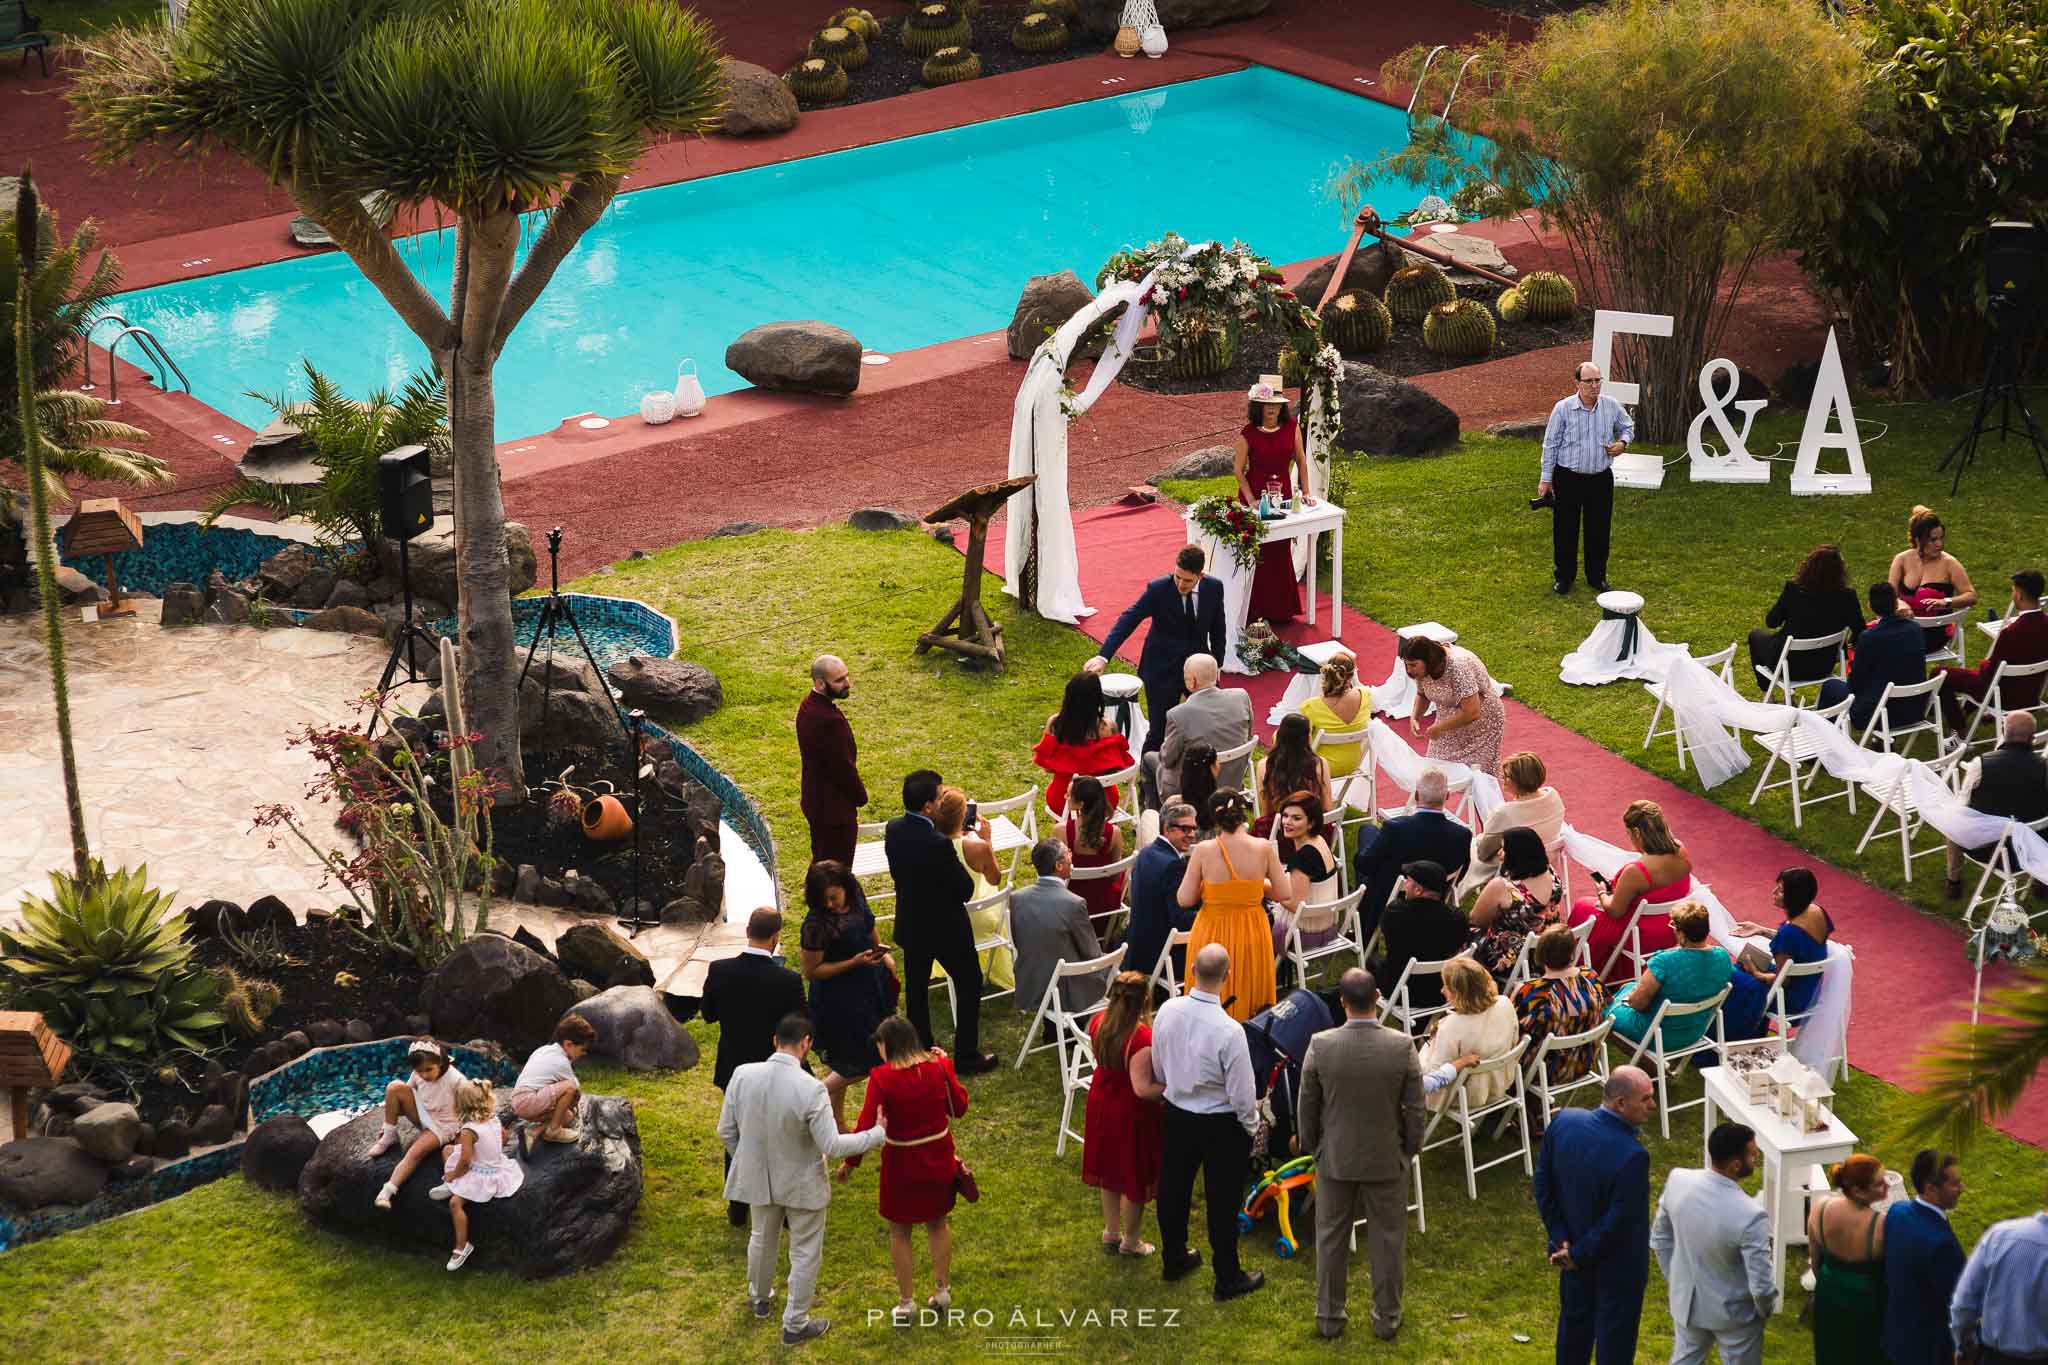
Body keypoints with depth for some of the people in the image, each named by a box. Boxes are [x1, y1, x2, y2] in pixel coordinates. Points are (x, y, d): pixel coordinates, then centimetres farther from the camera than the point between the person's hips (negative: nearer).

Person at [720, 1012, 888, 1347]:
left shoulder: (742, 1075, -18)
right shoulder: (810, 1089, -30)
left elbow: (725, 1131, -6)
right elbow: (832, 1146, -24)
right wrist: (878, 1134, -13)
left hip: (759, 1177, 4)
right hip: (802, 1183, -4)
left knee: (762, 1238, 30)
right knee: (805, 1253, 17)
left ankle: (760, 1298, 53)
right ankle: (795, 1325, 28)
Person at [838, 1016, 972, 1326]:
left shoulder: (882, 1077, -21)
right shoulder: (939, 1067, -11)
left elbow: (866, 1125, -20)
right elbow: (959, 1107, 3)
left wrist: (849, 1162, -6)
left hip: (902, 1163, -4)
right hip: (939, 1156, 4)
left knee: (899, 1232, 15)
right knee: (938, 1222, 25)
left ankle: (906, 1303, 22)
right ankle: (942, 1290, 34)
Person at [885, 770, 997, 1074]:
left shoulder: (893, 830, -11)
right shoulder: (939, 844, -33)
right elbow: (966, 889, -23)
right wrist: (958, 863, -7)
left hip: (910, 925, 6)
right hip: (946, 928, -6)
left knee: (916, 989, 21)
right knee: (969, 986, 14)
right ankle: (967, 1056, 23)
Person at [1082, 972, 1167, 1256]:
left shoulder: (1099, 1024, -11)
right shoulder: (1141, 1038, -32)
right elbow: (1143, 1089, -31)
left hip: (1102, 1104, 7)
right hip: (1132, 1115, -7)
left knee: (1111, 1170, 25)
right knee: (1135, 1177, 14)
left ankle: (1111, 1233, 41)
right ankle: (1131, 1241, 29)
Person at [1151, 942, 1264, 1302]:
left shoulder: (1167, 1011, -15)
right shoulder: (1229, 1030, -31)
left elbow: (1158, 1070, 1)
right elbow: (1241, 1094, -21)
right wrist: (1252, 1127, -2)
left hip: (1175, 1115, 5)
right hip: (1221, 1124, -5)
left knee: (1173, 1190, 23)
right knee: (1222, 1201, 12)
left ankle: (1173, 1259, 44)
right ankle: (1227, 1278, 27)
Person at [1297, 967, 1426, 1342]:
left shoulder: (1320, 1046, -18)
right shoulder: (1401, 1047, -19)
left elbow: (1308, 1104, -6)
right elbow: (1415, 1108, -9)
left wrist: (1308, 1143, 12)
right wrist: (1412, 1147, 8)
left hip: (1335, 1158, 1)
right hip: (1387, 1159, -1)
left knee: (1331, 1239, 17)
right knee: (1387, 1240, 15)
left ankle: (1329, 1316, 29)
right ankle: (1387, 1318, 26)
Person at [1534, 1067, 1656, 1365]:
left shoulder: (1563, 1121, -16)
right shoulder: (1632, 1156, -34)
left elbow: (1543, 1186, -5)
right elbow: (1617, 1222, -26)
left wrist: (1561, 1240, -1)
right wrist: (1580, 1256, -12)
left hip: (1573, 1250, 6)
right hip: (1616, 1263, -6)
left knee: (1574, 1324, 27)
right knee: (1614, 1340, 16)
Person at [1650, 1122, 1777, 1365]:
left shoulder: (1677, 1181, -19)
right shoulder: (1750, 1216, -35)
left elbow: (1660, 1238, -1)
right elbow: (1761, 1284, -25)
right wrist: (1766, 1309, -3)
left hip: (1686, 1301, 5)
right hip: (1733, 1312, -5)